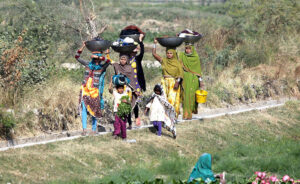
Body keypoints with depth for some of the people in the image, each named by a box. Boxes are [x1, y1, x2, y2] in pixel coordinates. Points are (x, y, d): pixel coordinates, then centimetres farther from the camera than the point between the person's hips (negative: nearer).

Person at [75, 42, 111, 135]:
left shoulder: (102, 66, -1)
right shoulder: (88, 64, 9)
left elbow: (108, 61, -22)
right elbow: (77, 57, 12)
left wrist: (98, 57, -22)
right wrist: (83, 47, 4)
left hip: (94, 91, -2)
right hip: (85, 89, 3)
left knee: (94, 110, 4)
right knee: (83, 108, -8)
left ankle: (94, 128, 15)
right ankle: (84, 128, -10)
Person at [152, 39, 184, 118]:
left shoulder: (177, 63, 2)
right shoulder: (164, 61, 10)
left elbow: (180, 73, -5)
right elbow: (154, 53, 11)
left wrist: (177, 82, -16)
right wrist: (155, 44, 8)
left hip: (174, 82, -3)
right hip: (165, 82, 3)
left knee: (173, 99, -9)